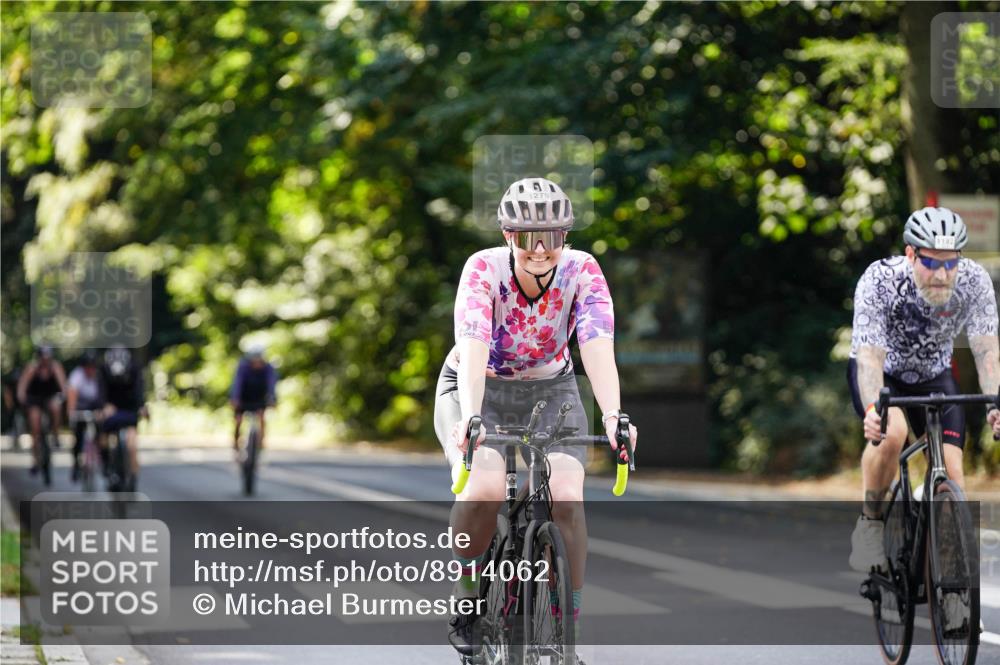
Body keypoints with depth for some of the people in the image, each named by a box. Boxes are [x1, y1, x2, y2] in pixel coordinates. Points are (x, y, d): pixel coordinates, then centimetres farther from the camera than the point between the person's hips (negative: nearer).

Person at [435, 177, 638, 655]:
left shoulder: (582, 271, -20)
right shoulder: (485, 268, -25)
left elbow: (598, 348, -31)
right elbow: (473, 349, -36)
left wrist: (613, 415, -47)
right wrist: (470, 417, -52)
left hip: (550, 391, 2)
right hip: (479, 390, -1)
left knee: (566, 497, -22)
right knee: (485, 487, -30)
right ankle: (467, 591, -3)